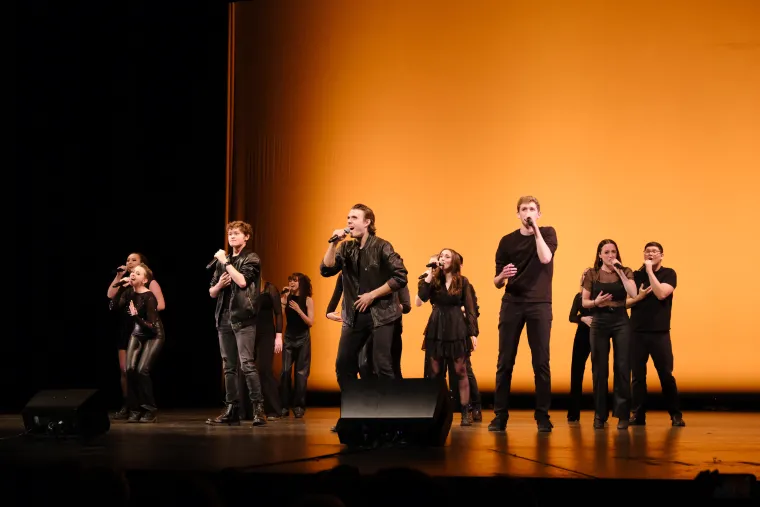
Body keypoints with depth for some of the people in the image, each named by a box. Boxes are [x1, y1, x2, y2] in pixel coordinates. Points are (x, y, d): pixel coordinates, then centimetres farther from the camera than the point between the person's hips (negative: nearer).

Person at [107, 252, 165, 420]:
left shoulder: (150, 282, 0)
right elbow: (110, 296, 0)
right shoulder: (125, 282, 16)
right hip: (125, 330, 5)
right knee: (124, 369, 3)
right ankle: (126, 407, 7)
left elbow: (161, 305, -10)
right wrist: (118, 277, -2)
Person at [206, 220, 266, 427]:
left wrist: (226, 262, -9)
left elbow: (242, 281, -17)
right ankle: (231, 410, 8)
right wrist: (218, 285, -2)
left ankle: (258, 408, -15)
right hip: (224, 318, 6)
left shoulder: (251, 259, 1)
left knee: (247, 363, -15)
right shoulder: (222, 261, 18)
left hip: (243, 318, -6)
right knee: (229, 367, 6)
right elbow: (211, 292, 20)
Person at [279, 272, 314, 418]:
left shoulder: (307, 300, -3)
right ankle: (284, 406, -1)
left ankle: (299, 406, 4)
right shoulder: (286, 298, 2)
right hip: (288, 338, 2)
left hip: (303, 339, -2)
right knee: (285, 372, -5)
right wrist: (283, 298, -14)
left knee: (301, 373, 0)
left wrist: (298, 310, -18)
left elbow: (310, 322, -9)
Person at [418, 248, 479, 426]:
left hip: (456, 328, -3)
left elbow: (471, 308, -1)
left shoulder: (463, 282, 0)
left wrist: (473, 332, -6)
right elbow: (422, 296, -9)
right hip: (436, 328, 3)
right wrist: (429, 276, -11)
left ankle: (465, 413, 0)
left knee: (460, 371, -2)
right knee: (436, 372, 5)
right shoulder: (434, 280, 8)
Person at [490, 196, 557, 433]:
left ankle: (542, 416, 3)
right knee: (504, 362, 0)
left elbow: (545, 258, -17)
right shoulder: (507, 241, 7)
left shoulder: (547, 233, 4)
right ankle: (500, 415, 6)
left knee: (541, 363, -2)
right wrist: (502, 276, -15)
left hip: (540, 304, -2)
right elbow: (497, 282, 7)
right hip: (511, 304, 2)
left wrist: (535, 230, -14)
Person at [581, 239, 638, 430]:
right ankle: (600, 415, 11)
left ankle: (622, 414, 1)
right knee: (599, 369, 3)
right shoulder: (592, 274, 4)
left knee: (622, 368, -5)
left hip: (621, 321, 0)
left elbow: (633, 294, -13)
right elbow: (584, 302, 4)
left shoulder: (625, 272, 4)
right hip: (599, 322, 0)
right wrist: (596, 302, -16)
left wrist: (619, 271, -13)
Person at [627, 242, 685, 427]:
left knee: (666, 375, -2)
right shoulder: (636, 275, 10)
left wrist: (649, 270, -12)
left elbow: (661, 294, -15)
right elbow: (626, 302, 9)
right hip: (637, 332, 2)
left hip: (660, 332, -2)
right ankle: (638, 415, 9)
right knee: (637, 376, 2)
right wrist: (639, 296, -10)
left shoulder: (669, 274, 3)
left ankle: (676, 415, 8)